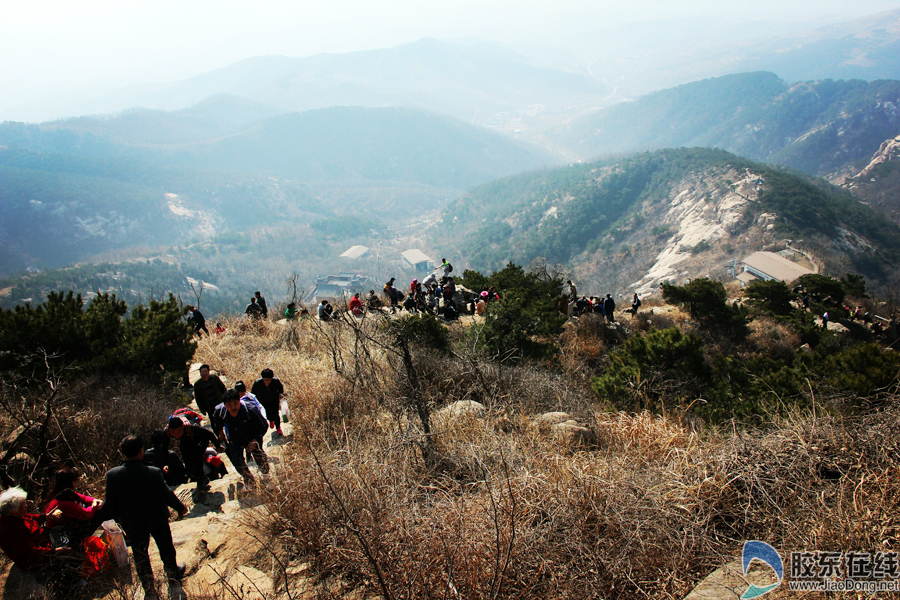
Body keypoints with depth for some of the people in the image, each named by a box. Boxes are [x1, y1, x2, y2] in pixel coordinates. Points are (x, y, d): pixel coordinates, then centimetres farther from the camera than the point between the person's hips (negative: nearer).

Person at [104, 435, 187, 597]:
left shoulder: (112, 475, -22)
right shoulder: (153, 473, -29)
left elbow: (110, 505, -10)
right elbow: (167, 495, -16)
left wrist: (118, 518, 11)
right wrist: (180, 508, 3)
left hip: (132, 524, 2)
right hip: (157, 520, -2)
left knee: (140, 555, 21)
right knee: (166, 547, 24)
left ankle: (148, 588, 34)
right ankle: (173, 571, 47)